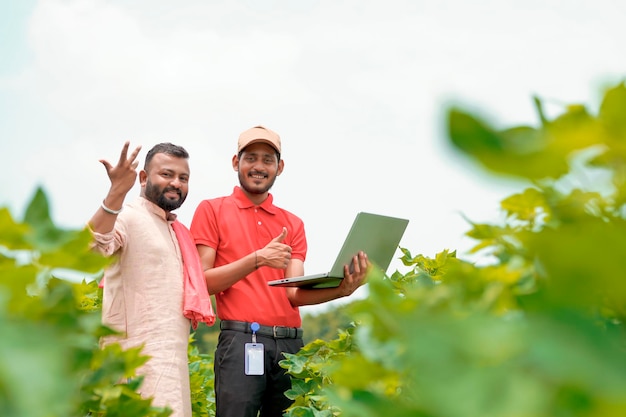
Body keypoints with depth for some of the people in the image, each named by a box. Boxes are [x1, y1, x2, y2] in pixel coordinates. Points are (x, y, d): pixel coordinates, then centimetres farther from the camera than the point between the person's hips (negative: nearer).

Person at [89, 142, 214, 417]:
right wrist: (116, 193, -39)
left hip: (171, 357, 9)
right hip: (141, 354, -9)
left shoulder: (177, 232, 22)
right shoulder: (128, 217, -5)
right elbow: (92, 248, -27)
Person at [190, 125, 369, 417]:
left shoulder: (293, 224, 14)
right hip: (241, 340, -4)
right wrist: (257, 259, -15)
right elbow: (200, 282, -3)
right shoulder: (212, 210, 4)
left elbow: (295, 292, 4)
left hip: (290, 343, 4)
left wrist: (341, 289, -16)